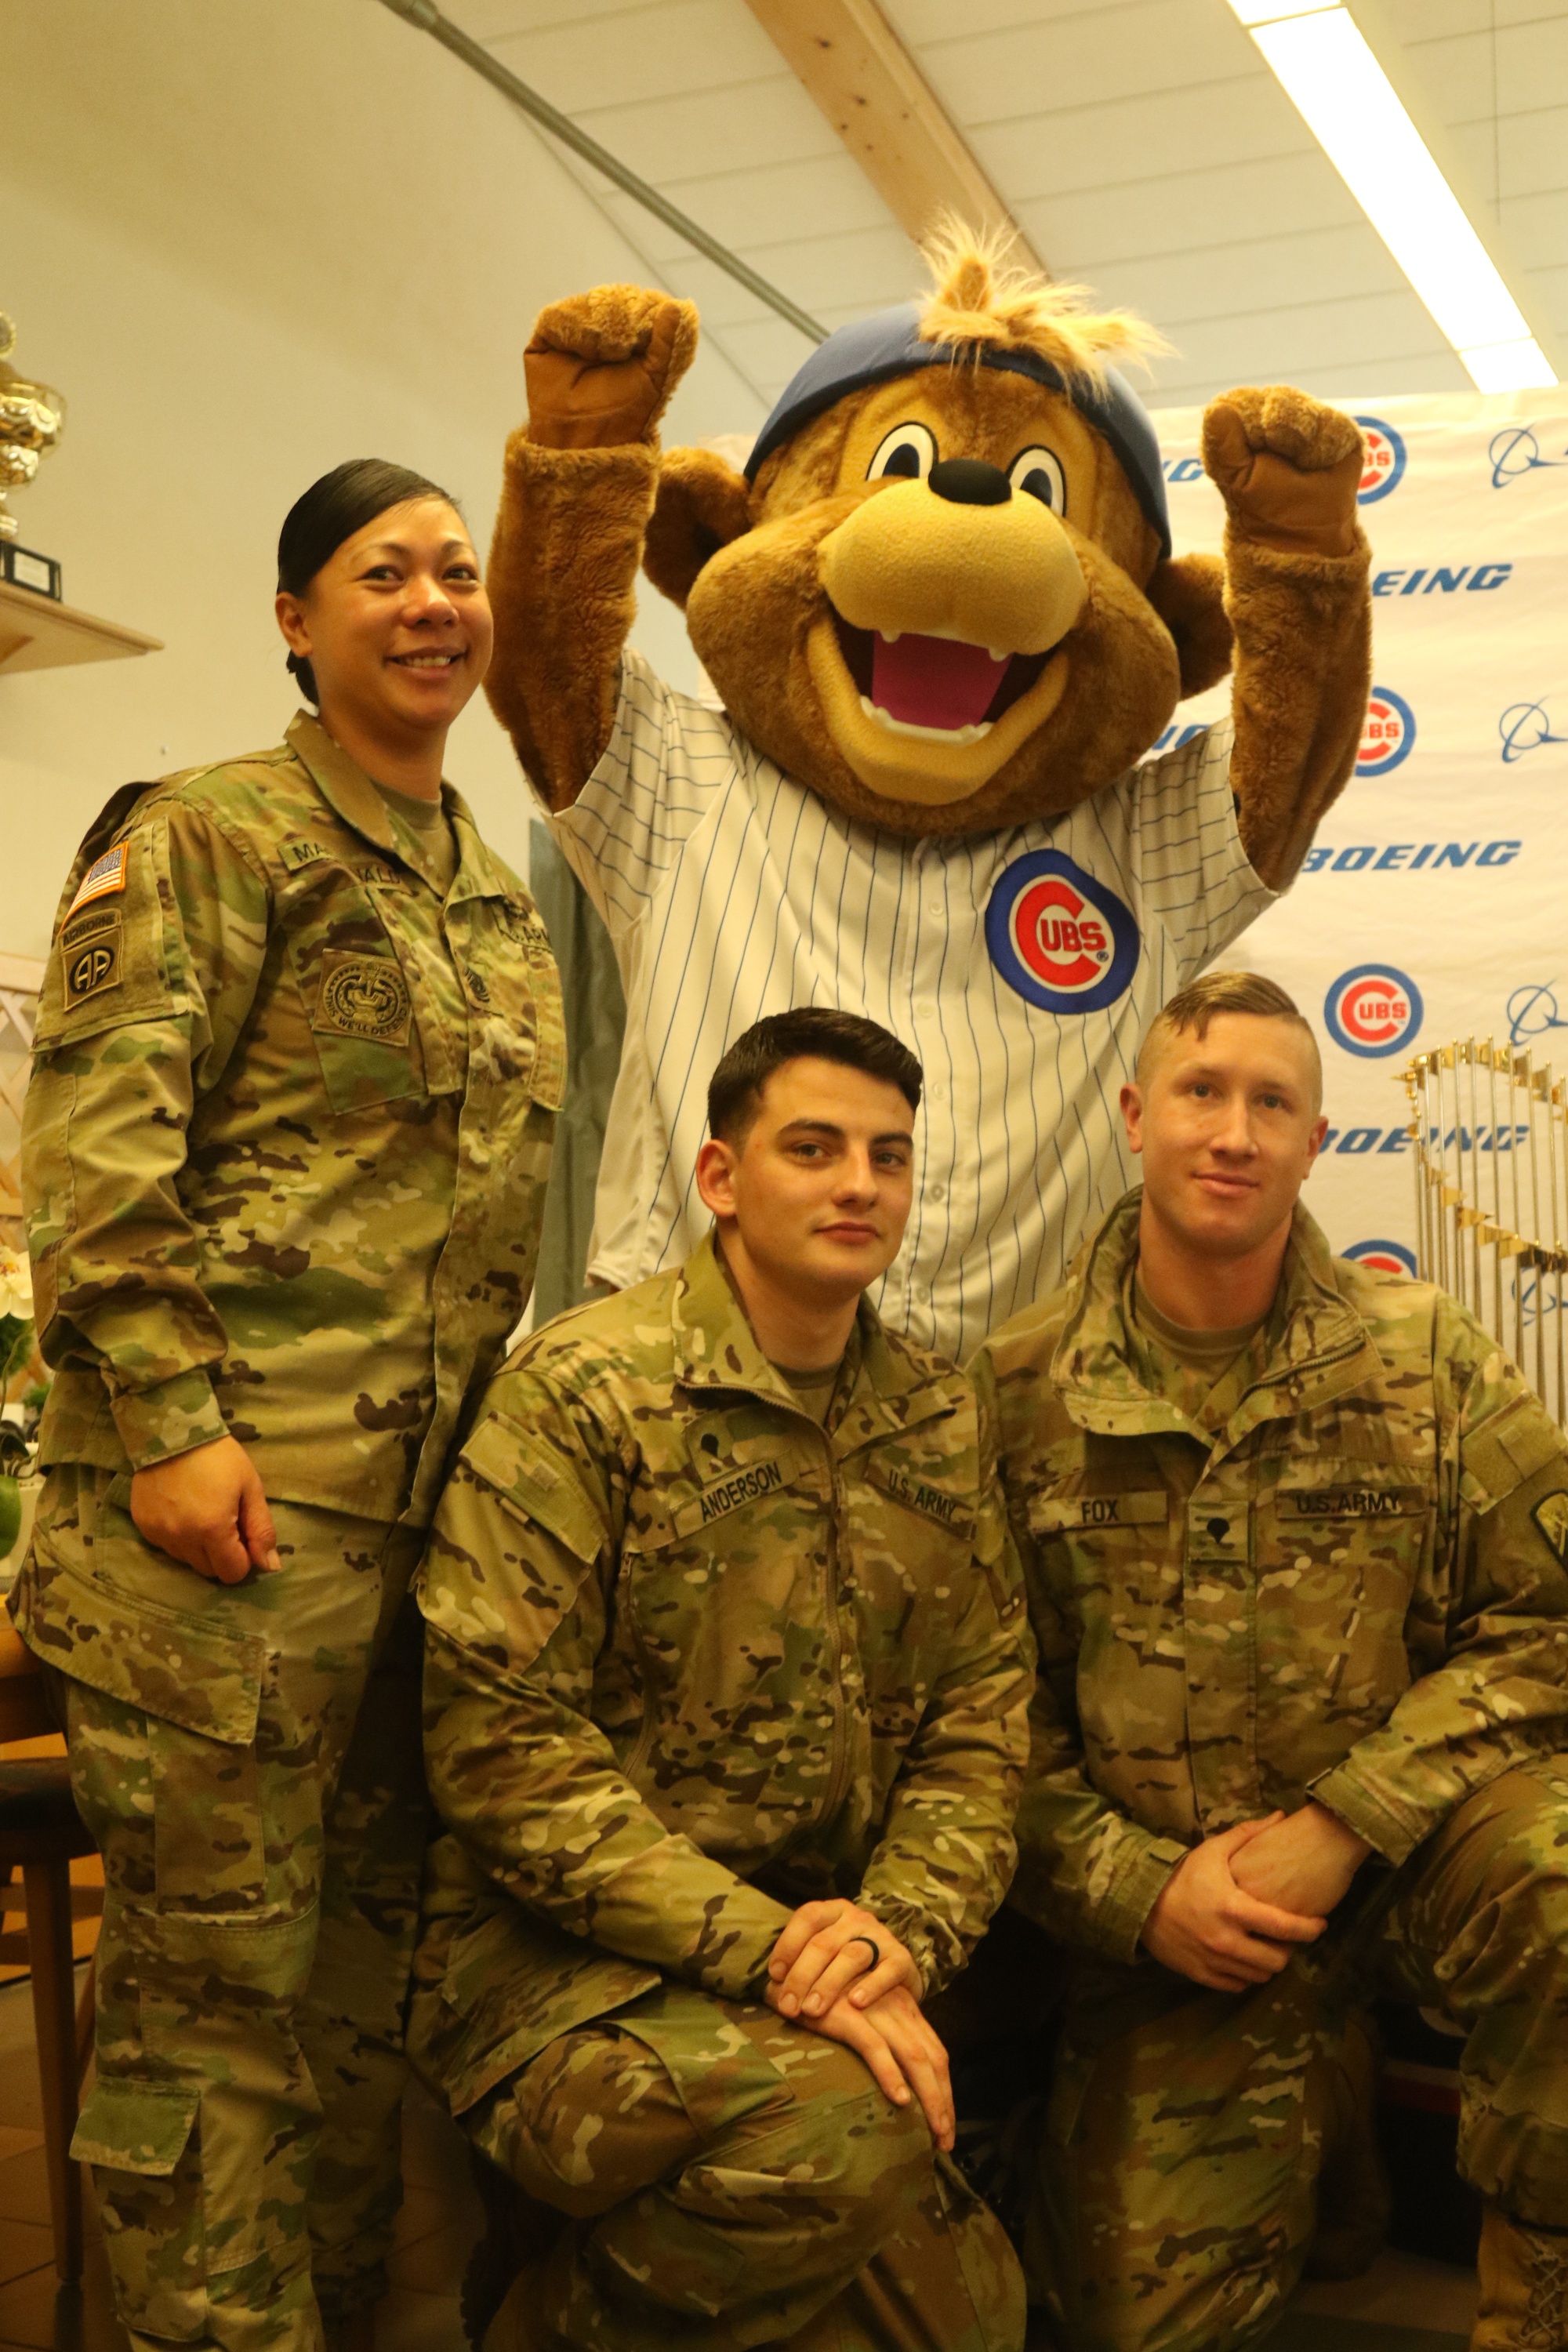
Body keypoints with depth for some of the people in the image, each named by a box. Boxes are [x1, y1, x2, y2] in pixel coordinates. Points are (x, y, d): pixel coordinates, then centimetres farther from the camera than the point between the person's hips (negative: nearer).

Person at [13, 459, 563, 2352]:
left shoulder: (501, 902, 20)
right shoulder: (206, 837, -3)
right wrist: (168, 1421, -19)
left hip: (434, 1502, 8)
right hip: (234, 1494, -7)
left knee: (371, 1962, 15)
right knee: (215, 1978, 0)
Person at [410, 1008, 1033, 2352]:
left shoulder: (941, 1421, 9)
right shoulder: (586, 1389, -10)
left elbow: (984, 1716, 7)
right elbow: (498, 1737, -17)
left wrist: (904, 1928, -12)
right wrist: (758, 1945, -21)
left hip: (820, 1962, 6)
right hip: (565, 1958, -5)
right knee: (846, 2131, -31)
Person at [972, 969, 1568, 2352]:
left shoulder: (1422, 1356, 0)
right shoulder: (1017, 1394, -4)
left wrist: (1343, 1826, -14)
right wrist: (1135, 1887, -13)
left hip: (1411, 1833, 0)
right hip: (1167, 1908, 0)